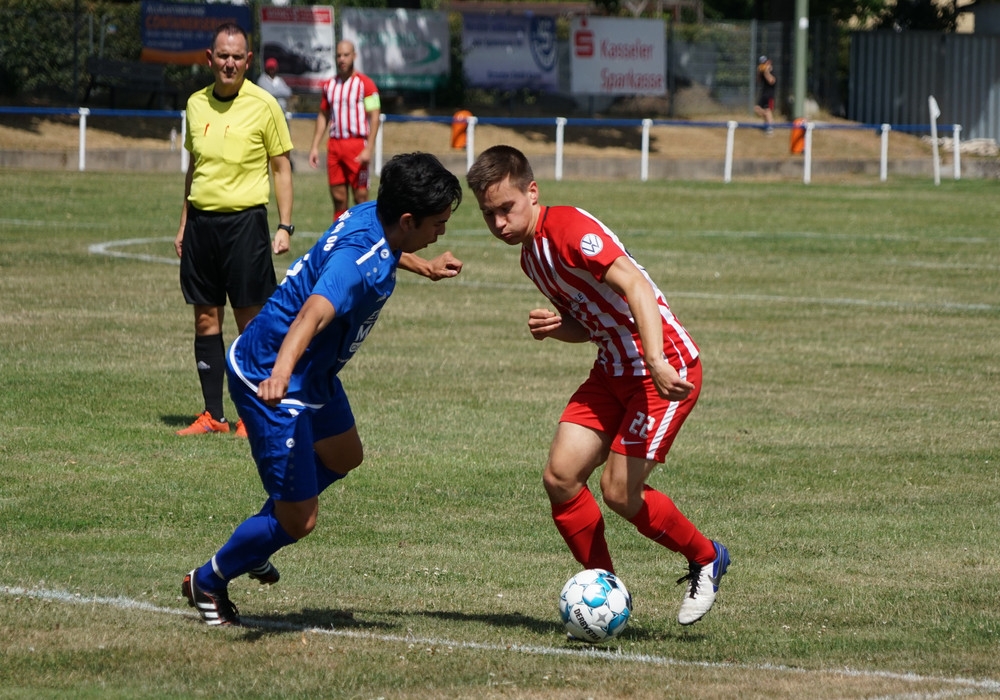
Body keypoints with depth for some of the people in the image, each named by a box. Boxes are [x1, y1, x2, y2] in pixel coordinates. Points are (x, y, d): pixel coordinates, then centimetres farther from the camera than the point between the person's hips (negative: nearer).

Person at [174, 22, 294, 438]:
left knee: (250, 320, -3)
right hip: (201, 220, 5)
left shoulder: (263, 106, -4)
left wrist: (285, 226, -7)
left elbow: (281, 168, 0)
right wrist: (184, 224, 17)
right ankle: (212, 415, 10)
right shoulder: (196, 104, 9)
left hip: (244, 220, -5)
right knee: (205, 319, 5)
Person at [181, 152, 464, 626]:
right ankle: (209, 582, 20)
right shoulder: (359, 261, -32)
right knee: (299, 519, -4)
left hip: (315, 372, 11)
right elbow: (313, 313, -51)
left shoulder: (369, 216, -3)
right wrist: (281, 371, -69)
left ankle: (255, 543, 48)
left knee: (343, 456, 32)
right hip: (271, 383, -11)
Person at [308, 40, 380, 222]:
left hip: (357, 144, -5)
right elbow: (323, 116, 20)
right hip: (334, 144, 5)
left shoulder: (365, 84, -3)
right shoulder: (329, 85, 14)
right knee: (338, 198, 5)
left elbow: (374, 117, -7)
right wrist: (315, 146, 12)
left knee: (360, 196, -6)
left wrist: (368, 149, -15)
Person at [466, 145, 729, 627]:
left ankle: (705, 559, 13)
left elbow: (635, 286, -30)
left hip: (666, 370, -9)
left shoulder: (568, 228, -18)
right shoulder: (530, 254, 12)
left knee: (619, 491, -12)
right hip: (613, 370, 9)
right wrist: (553, 328, -3)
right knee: (560, 477, -3)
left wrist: (657, 362, -41)